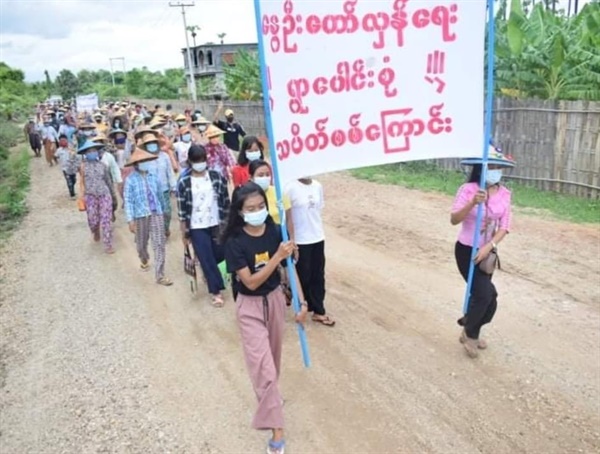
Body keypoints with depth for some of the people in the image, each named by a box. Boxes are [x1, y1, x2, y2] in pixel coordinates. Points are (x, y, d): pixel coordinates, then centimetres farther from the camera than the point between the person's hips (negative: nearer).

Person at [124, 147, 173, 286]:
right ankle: (144, 260, 51)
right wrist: (130, 220, -13)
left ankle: (159, 275, 3)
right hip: (140, 216, -1)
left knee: (159, 245, -4)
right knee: (141, 244, 18)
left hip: (156, 214, 2)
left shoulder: (154, 177, -1)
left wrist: (163, 210, 20)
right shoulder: (131, 180, -10)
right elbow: (128, 201, -9)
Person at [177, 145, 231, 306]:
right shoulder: (184, 182, -6)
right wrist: (184, 233, -1)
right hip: (197, 228, -2)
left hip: (216, 225, 2)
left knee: (219, 256, 14)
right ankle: (216, 292, 11)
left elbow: (225, 201, 3)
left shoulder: (217, 176, -2)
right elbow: (182, 210, -3)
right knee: (207, 259, 0)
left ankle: (209, 275, 44)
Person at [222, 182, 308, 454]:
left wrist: (302, 302, -5)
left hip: (275, 299, 4)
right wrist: (277, 257, -30)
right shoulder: (235, 242, -20)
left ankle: (270, 394, 51)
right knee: (263, 366, -5)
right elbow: (251, 282, -24)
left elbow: (289, 269, -2)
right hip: (250, 307, -4)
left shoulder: (275, 232, -10)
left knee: (274, 357, 21)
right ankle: (276, 430, 6)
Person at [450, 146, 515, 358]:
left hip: (487, 252, 5)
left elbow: (504, 227, -5)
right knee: (487, 294, -12)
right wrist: (472, 203, -40)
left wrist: (489, 246, -19)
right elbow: (454, 220, -25)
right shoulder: (468, 189, -17)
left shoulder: (504, 193, -3)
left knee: (481, 295, 13)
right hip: (466, 250, -5)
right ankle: (470, 333, 14)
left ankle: (470, 333, 37)